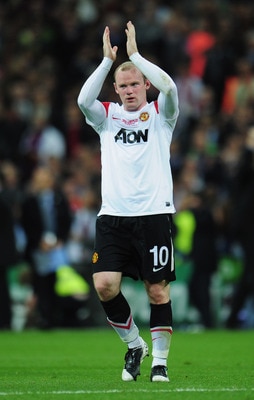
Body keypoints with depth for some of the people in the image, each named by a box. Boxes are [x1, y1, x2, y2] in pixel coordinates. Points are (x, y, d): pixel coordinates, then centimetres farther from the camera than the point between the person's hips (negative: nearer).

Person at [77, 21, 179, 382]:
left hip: (153, 213, -2)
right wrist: (108, 60, -9)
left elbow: (168, 87, -14)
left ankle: (160, 360, 9)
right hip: (113, 215, 2)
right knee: (104, 284, -11)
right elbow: (84, 99, -8)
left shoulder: (160, 114, 7)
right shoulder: (107, 116, 13)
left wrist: (134, 54, -10)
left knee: (158, 290, -1)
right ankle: (134, 344, 11)